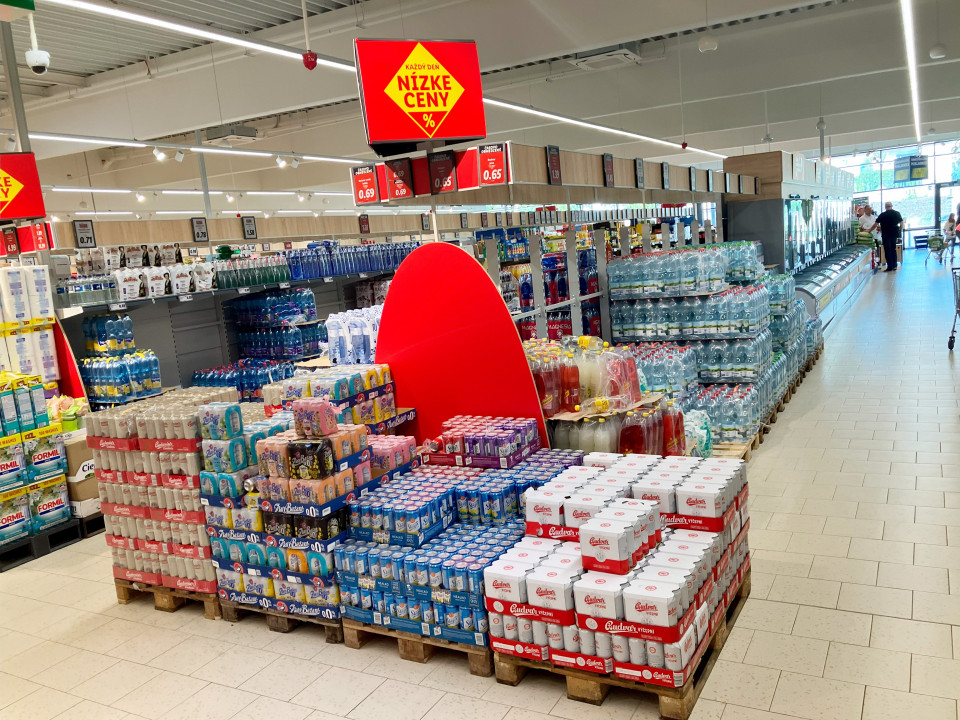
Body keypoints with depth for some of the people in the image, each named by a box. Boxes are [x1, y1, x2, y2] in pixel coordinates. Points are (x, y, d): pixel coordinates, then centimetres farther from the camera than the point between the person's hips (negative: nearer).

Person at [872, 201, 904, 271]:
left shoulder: (882, 215, -8)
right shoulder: (897, 213, 3)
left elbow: (875, 224, -6)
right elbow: (902, 223, 7)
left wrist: (869, 231, 5)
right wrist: (900, 230, 21)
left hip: (886, 234, -4)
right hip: (894, 234, 4)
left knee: (887, 250, -1)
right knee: (893, 249, 16)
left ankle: (890, 267, -2)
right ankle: (894, 265, 18)